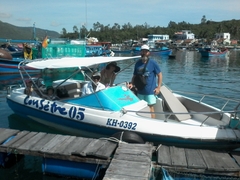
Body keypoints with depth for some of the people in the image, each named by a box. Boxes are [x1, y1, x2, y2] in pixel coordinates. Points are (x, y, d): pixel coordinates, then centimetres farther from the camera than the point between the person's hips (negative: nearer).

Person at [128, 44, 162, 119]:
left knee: (151, 107, 1)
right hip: (140, 91, 5)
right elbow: (134, 76, 14)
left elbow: (160, 75, -4)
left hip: (150, 91, -5)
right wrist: (132, 84, -3)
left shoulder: (153, 63, -6)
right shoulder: (137, 63, 7)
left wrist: (158, 87, -9)